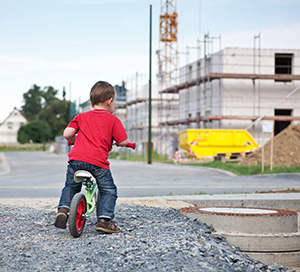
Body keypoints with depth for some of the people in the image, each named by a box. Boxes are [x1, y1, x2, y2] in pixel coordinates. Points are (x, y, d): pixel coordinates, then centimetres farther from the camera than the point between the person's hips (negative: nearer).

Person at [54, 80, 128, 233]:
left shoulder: (81, 117, 19)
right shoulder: (113, 120, 11)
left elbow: (67, 134, 10)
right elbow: (123, 142, 5)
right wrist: (117, 143, 28)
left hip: (76, 158, 3)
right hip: (98, 161, -3)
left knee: (70, 186, 25)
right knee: (109, 191, 11)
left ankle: (63, 208, 7)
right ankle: (104, 219, -1)